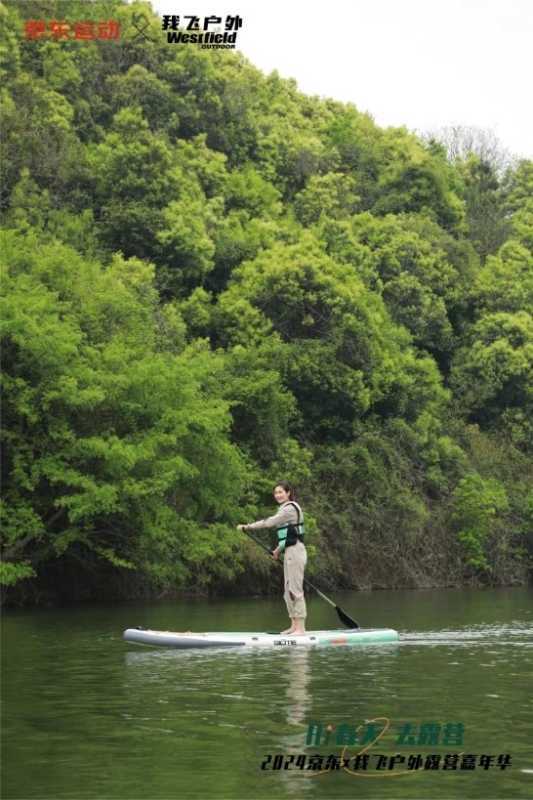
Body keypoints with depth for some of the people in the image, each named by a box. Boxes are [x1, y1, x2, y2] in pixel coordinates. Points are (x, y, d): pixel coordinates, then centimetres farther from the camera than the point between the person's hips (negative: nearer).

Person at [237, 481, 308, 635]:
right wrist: (279, 549, 31)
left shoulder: (290, 509, -13)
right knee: (289, 591, 12)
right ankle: (294, 625, 17)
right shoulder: (286, 508, 18)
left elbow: (270, 522, -16)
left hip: (295, 552, -11)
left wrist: (247, 526, -10)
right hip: (290, 553, 11)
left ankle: (300, 628, -10)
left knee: (295, 589, -11)